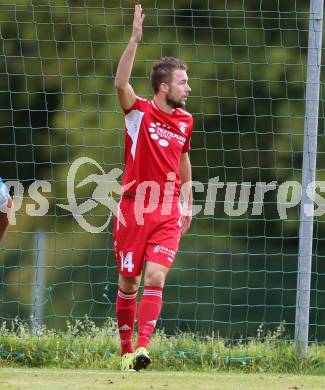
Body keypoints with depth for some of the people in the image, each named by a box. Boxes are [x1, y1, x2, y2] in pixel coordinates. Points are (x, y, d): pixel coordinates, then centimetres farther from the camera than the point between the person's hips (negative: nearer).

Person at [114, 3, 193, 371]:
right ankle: (125, 349, 18)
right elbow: (120, 83, -25)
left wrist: (187, 205, 21)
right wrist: (135, 40, -33)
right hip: (134, 209, -3)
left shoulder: (185, 121, 8)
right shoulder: (139, 112, -6)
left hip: (168, 213, 3)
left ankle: (141, 349, -18)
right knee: (128, 283, 4)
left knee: (155, 278, -13)